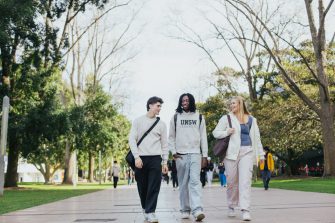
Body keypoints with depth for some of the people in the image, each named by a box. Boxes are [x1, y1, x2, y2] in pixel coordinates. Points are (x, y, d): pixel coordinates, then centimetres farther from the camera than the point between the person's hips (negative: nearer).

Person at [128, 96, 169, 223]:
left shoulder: (161, 124, 11)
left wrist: (165, 162, 6)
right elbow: (132, 139, 0)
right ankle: (145, 209, 23)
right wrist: (136, 157, -10)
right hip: (140, 158, -1)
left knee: (154, 187, -7)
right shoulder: (138, 121, 6)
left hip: (155, 158, 1)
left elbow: (164, 144, 12)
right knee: (142, 187, 5)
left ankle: (150, 212, -4)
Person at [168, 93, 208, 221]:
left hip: (195, 154, -1)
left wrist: (205, 155, 4)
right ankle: (185, 210, 12)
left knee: (195, 181, -13)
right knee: (183, 183, 4)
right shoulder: (175, 117, 10)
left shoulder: (199, 117, 10)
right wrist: (173, 151, -1)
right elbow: (171, 136, 11)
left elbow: (203, 137, 9)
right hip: (180, 155, 1)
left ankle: (197, 210, -22)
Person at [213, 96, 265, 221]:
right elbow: (216, 133, 8)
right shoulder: (226, 118, 9)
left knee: (245, 181, -11)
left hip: (247, 152, 0)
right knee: (232, 182, 4)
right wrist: (227, 132, -10)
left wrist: (261, 154, 14)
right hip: (232, 153, 0)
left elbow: (256, 138, 17)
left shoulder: (251, 120, 14)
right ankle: (231, 207, 22)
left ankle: (245, 210, -14)